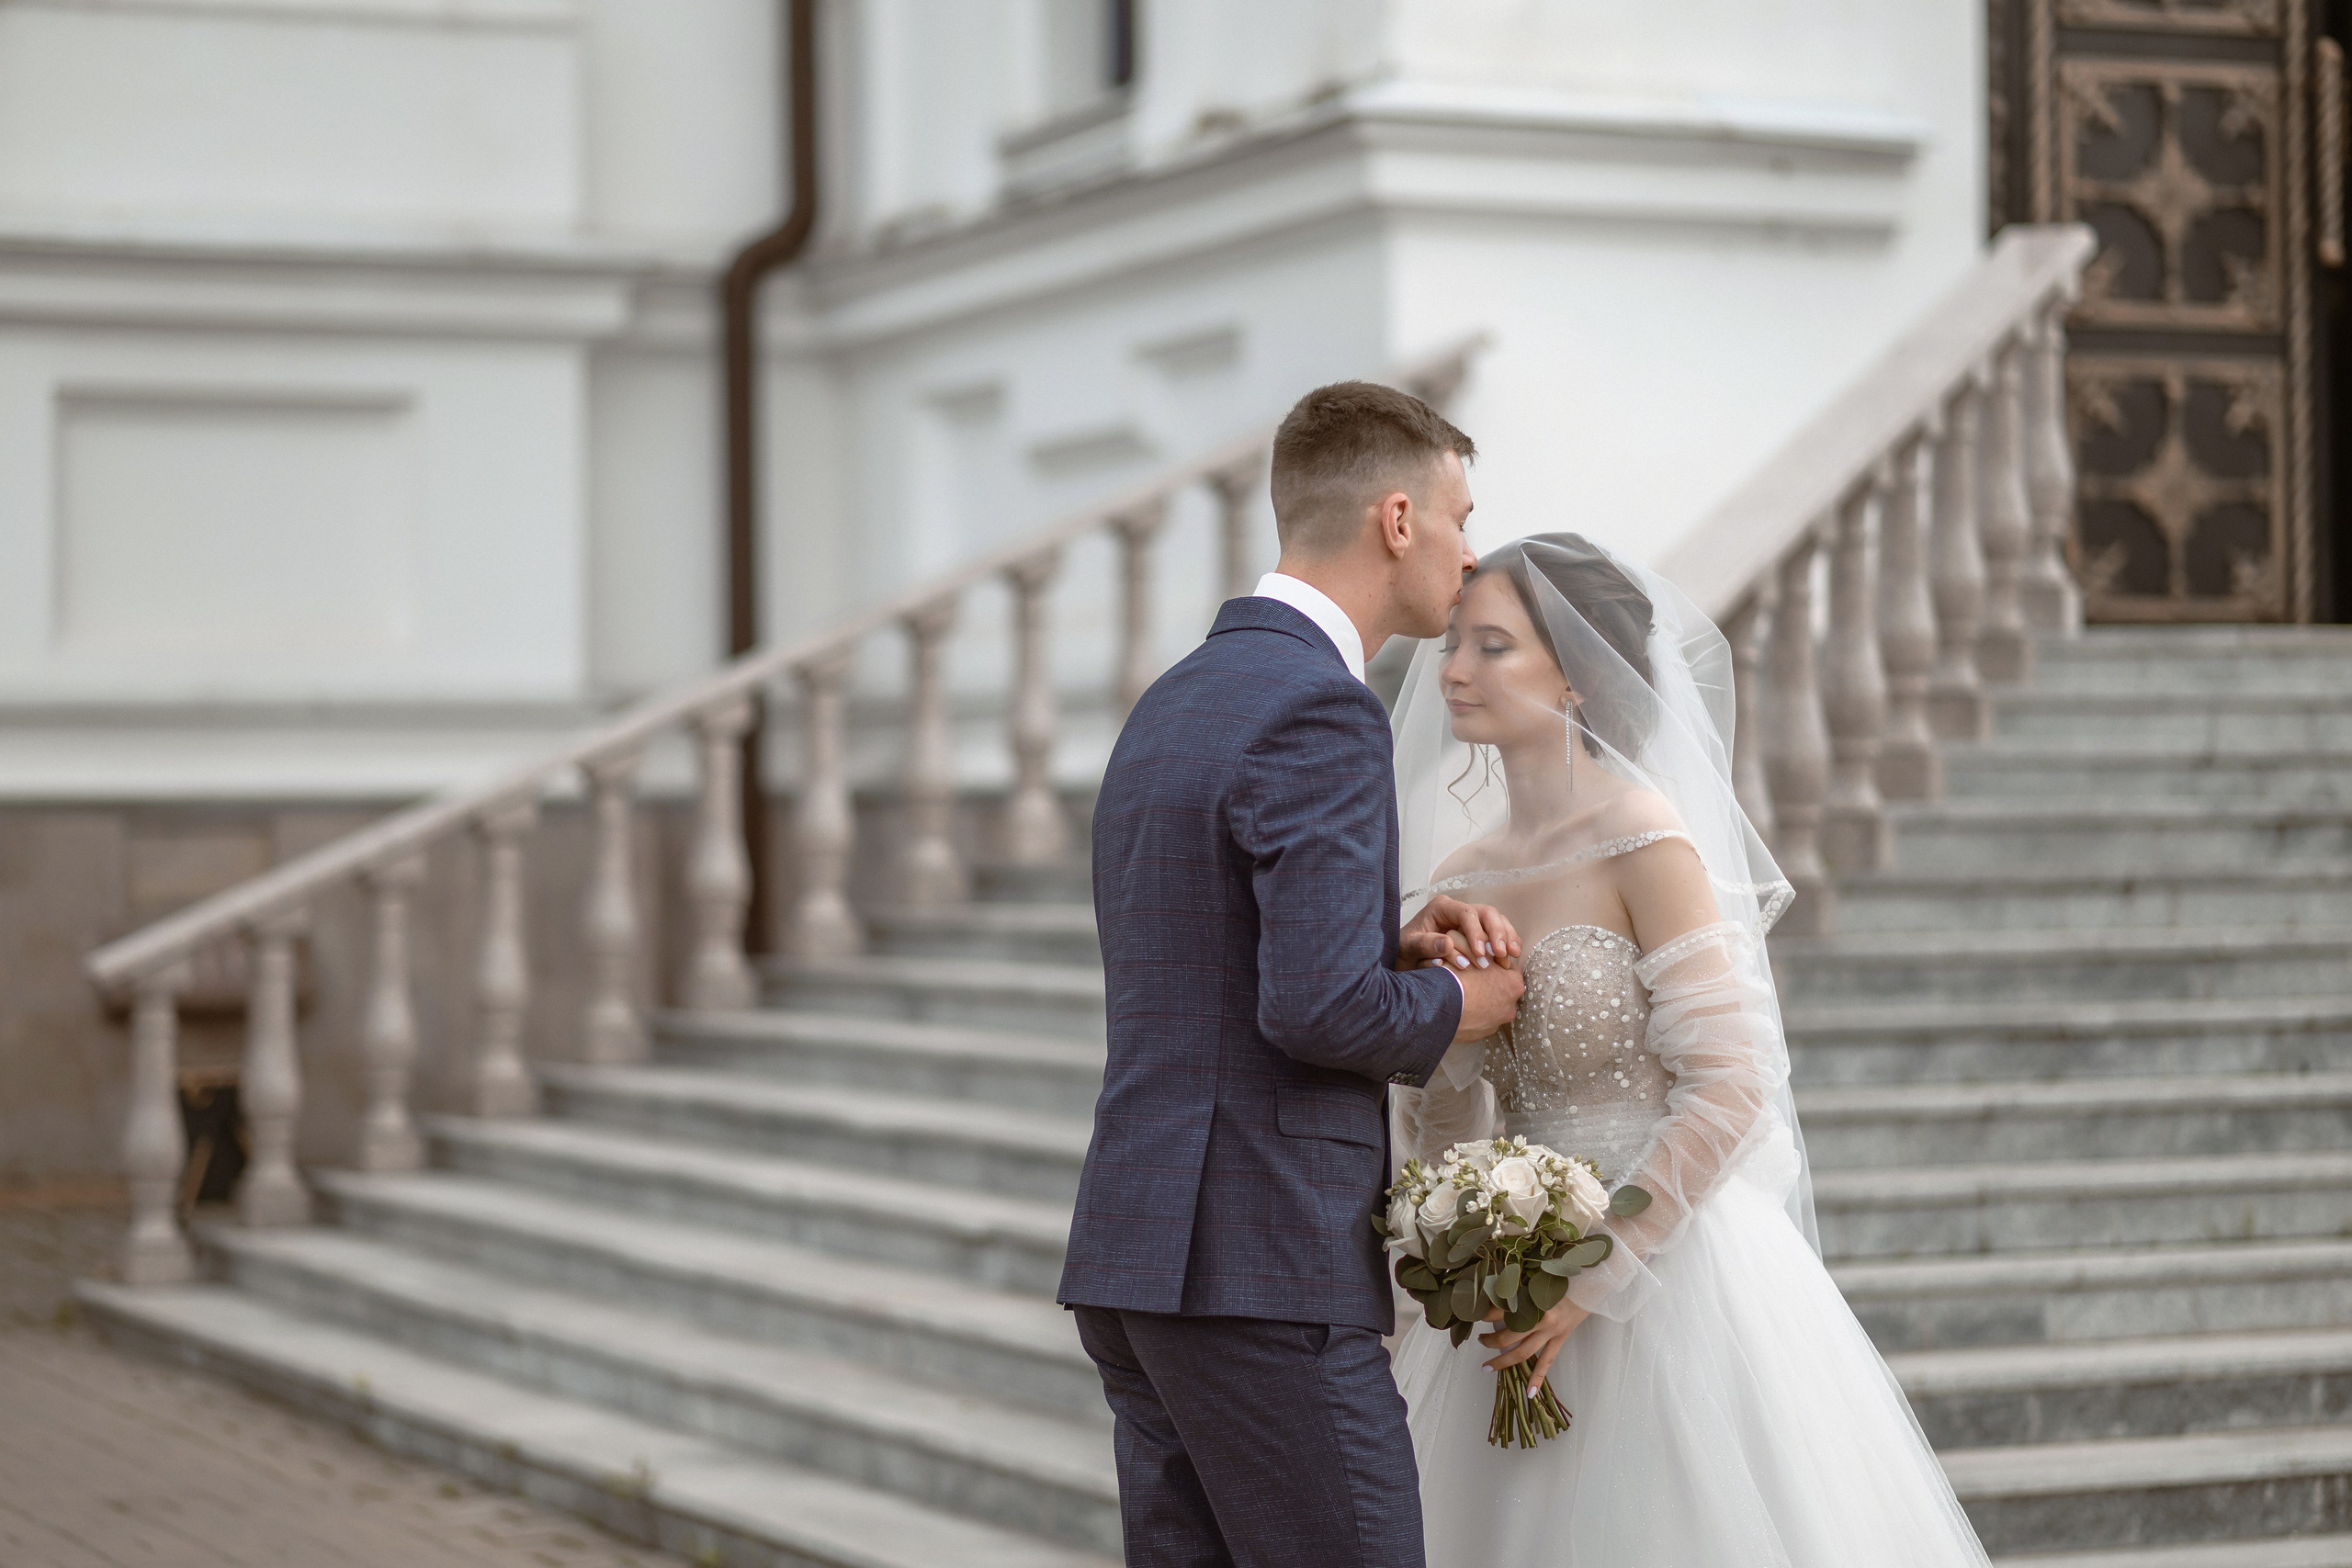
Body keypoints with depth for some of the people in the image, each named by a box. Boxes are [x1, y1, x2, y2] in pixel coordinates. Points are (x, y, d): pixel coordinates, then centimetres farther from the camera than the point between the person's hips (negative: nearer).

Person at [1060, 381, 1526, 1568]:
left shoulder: (1178, 700, 17)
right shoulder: (1320, 713, -14)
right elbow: (1320, 1011, -23)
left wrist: (1393, 948, 11)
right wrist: (1454, 1007, -3)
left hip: (1140, 1253, 10)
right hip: (1263, 1269, -9)